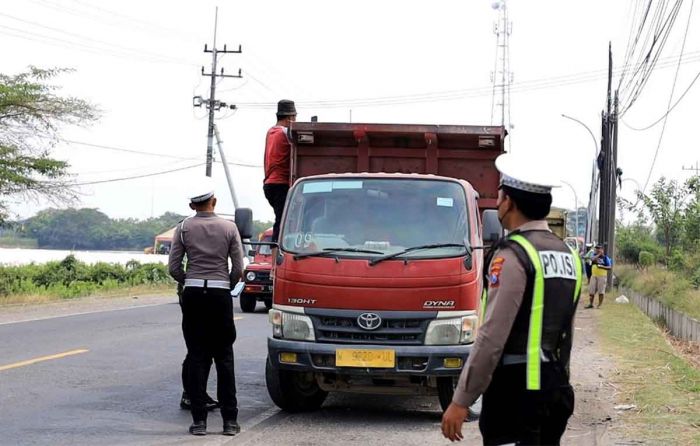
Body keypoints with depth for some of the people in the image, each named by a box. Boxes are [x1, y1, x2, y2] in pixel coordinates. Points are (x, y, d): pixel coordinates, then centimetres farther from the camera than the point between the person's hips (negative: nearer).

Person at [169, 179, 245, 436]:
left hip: (193, 295, 0)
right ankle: (230, 421, 4)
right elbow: (238, 268, 0)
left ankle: (199, 421, 0)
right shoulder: (229, 228, 0)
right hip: (220, 295, 0)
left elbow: (173, 268, -1)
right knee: (224, 358, 5)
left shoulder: (184, 228, 0)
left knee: (197, 358, 4)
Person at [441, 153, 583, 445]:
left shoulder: (512, 256, -12)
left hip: (517, 389, -8)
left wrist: (461, 401, -15)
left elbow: (492, 336, -17)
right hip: (557, 388, 8)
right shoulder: (567, 255, 13)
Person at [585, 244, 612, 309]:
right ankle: (590, 304, 16)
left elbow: (610, 267, -10)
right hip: (594, 276, 4)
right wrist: (598, 255, -11)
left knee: (601, 291, -3)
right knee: (591, 290, 6)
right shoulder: (595, 256, 9)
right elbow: (592, 259, -14)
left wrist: (602, 267, -22)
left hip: (602, 276, -4)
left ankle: (599, 305, 4)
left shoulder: (605, 258, -2)